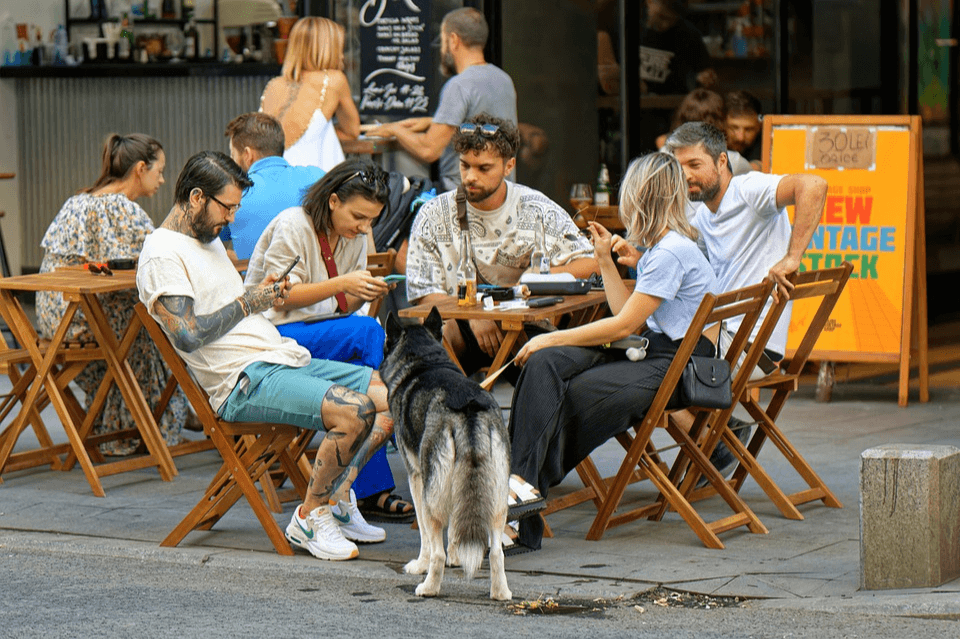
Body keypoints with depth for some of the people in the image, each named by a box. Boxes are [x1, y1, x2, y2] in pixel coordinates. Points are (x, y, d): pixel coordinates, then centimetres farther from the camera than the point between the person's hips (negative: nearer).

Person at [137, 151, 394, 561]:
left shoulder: (209, 239, 22)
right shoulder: (163, 255, -10)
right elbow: (187, 335, -21)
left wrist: (265, 295, 10)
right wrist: (247, 302, -12)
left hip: (284, 358, 10)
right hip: (244, 380, -10)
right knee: (356, 411, -29)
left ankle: (336, 500, 5)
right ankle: (309, 517, -12)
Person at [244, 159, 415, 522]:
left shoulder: (355, 237, 12)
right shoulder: (292, 226, -10)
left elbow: (342, 306, 12)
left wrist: (366, 294, -11)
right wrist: (342, 284, -24)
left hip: (324, 330, 7)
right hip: (276, 336, -7)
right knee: (368, 333, -29)